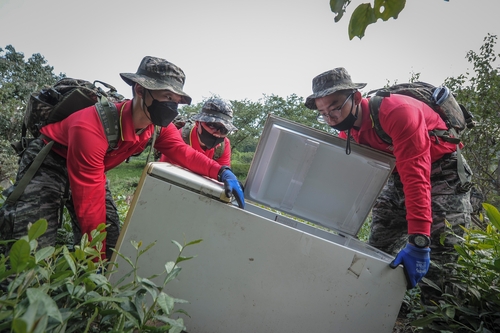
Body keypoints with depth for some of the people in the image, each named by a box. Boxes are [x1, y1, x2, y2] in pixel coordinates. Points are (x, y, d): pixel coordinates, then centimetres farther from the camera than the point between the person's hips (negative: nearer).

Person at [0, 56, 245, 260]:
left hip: (93, 167, 7)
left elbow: (183, 153, -12)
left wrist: (222, 172, -32)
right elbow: (89, 204, -37)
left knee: (111, 244, 0)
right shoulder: (91, 128, -40)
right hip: (48, 162, -6)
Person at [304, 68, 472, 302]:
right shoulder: (347, 130, -9)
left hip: (442, 169, -6)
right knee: (378, 248, 5)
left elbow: (416, 177, -38)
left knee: (437, 259, -13)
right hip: (399, 174, 7)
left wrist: (418, 240, -43)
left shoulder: (397, 112, -33)